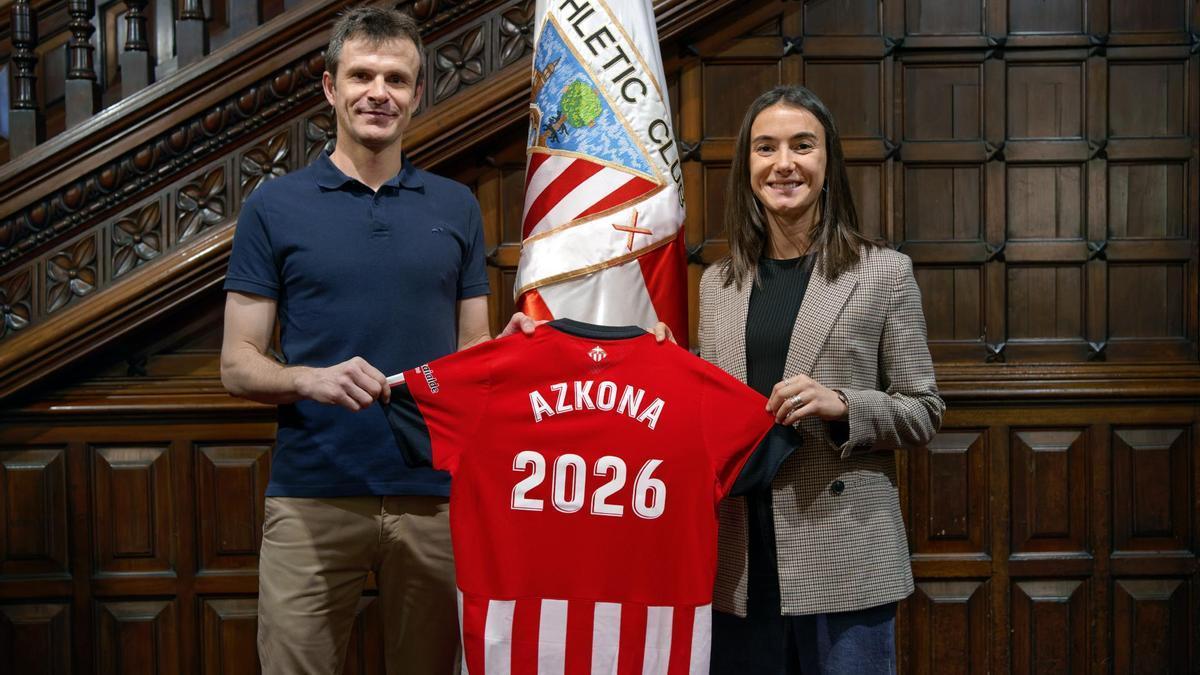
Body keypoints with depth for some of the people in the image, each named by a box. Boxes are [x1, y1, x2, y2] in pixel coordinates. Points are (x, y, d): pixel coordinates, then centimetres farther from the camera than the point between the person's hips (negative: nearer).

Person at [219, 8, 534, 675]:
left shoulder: (456, 206, 10)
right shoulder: (275, 207, 2)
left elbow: (471, 349, 13)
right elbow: (239, 366, 1)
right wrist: (310, 379, -19)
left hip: (436, 493, 2)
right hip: (312, 494, -2)